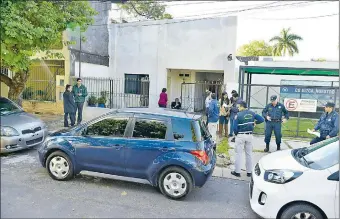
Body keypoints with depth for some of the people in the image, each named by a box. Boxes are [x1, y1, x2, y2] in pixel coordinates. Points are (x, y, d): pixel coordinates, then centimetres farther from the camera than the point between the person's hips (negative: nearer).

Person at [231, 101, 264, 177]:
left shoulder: (238, 115, -12)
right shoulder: (252, 113, 1)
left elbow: (235, 127, -15)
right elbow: (262, 119, 3)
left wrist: (236, 133, 3)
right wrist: (254, 123, 16)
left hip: (240, 136, -4)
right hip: (249, 136, 4)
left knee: (238, 154, 4)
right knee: (249, 154, 14)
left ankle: (237, 172, 9)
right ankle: (249, 172, 21)